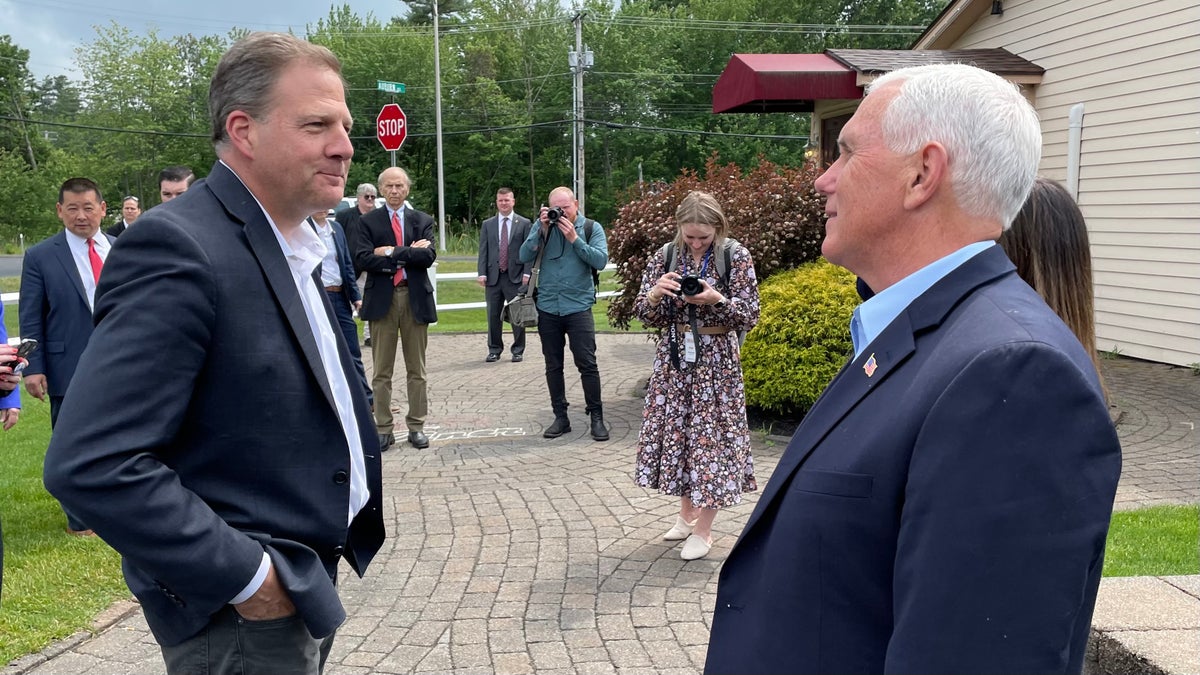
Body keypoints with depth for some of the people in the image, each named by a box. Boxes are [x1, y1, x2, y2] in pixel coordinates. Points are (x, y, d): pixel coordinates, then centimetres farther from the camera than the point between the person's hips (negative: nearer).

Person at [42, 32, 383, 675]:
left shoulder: (289, 243, 7)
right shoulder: (178, 248, -21)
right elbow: (90, 464, -27)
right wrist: (246, 578, -22)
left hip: (303, 581, 8)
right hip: (242, 620, -8)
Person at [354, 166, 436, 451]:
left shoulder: (423, 220, 8)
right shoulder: (368, 221, 5)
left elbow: (428, 257, -6)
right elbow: (362, 259, -9)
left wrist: (391, 252, -13)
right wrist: (409, 254, -12)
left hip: (415, 298, 1)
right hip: (382, 298, -1)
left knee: (416, 369, 7)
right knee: (382, 370, 3)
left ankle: (416, 427, 14)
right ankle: (383, 428, 10)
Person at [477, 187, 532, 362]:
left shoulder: (524, 223, 4)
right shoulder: (487, 224, 11)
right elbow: (483, 251, 7)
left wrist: (526, 273, -9)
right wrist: (482, 273, -3)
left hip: (515, 276, -2)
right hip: (493, 277, 2)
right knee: (493, 315, 6)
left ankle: (518, 351, 12)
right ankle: (494, 350, 17)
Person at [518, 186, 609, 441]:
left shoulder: (591, 228, 1)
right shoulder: (542, 226, 6)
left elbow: (601, 260, -11)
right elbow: (524, 257, -3)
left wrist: (574, 238, -16)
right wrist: (542, 229, -13)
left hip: (579, 307, -3)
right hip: (547, 307, 3)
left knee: (587, 363, -5)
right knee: (553, 366, 8)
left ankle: (596, 417, 4)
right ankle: (560, 417, 18)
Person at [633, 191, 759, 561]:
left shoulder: (736, 256, -8)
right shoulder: (665, 256, 1)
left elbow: (750, 316, -9)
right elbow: (644, 313, 2)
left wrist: (717, 299, -26)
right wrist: (655, 293, -20)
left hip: (716, 358, -4)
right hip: (674, 356, 4)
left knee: (710, 433, -1)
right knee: (677, 429, 10)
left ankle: (703, 530, 11)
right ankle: (686, 513, 29)